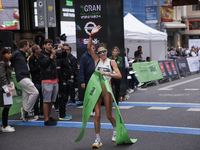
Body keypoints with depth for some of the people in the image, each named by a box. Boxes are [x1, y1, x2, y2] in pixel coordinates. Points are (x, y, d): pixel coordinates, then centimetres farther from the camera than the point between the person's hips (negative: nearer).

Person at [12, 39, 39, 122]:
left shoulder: (23, 54, 19)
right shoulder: (16, 53, -9)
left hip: (26, 77, 9)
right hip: (22, 78, -9)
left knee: (26, 97, 10)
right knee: (35, 92, -14)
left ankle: (25, 116, 15)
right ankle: (25, 109, -4)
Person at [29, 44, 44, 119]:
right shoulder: (32, 59, -5)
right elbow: (32, 70, -12)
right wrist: (39, 67, -13)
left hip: (42, 80, 6)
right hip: (36, 81, -6)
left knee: (42, 97, 7)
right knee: (36, 98, -3)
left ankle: (42, 113, 15)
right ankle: (36, 114, 7)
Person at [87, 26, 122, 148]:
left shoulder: (111, 62, 1)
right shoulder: (97, 60, 6)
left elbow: (119, 75, -9)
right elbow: (89, 47, -6)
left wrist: (107, 74, -19)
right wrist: (92, 35, -15)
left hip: (107, 89, -1)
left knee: (109, 116, 7)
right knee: (97, 115, -3)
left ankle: (116, 129, 38)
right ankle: (98, 139, 6)